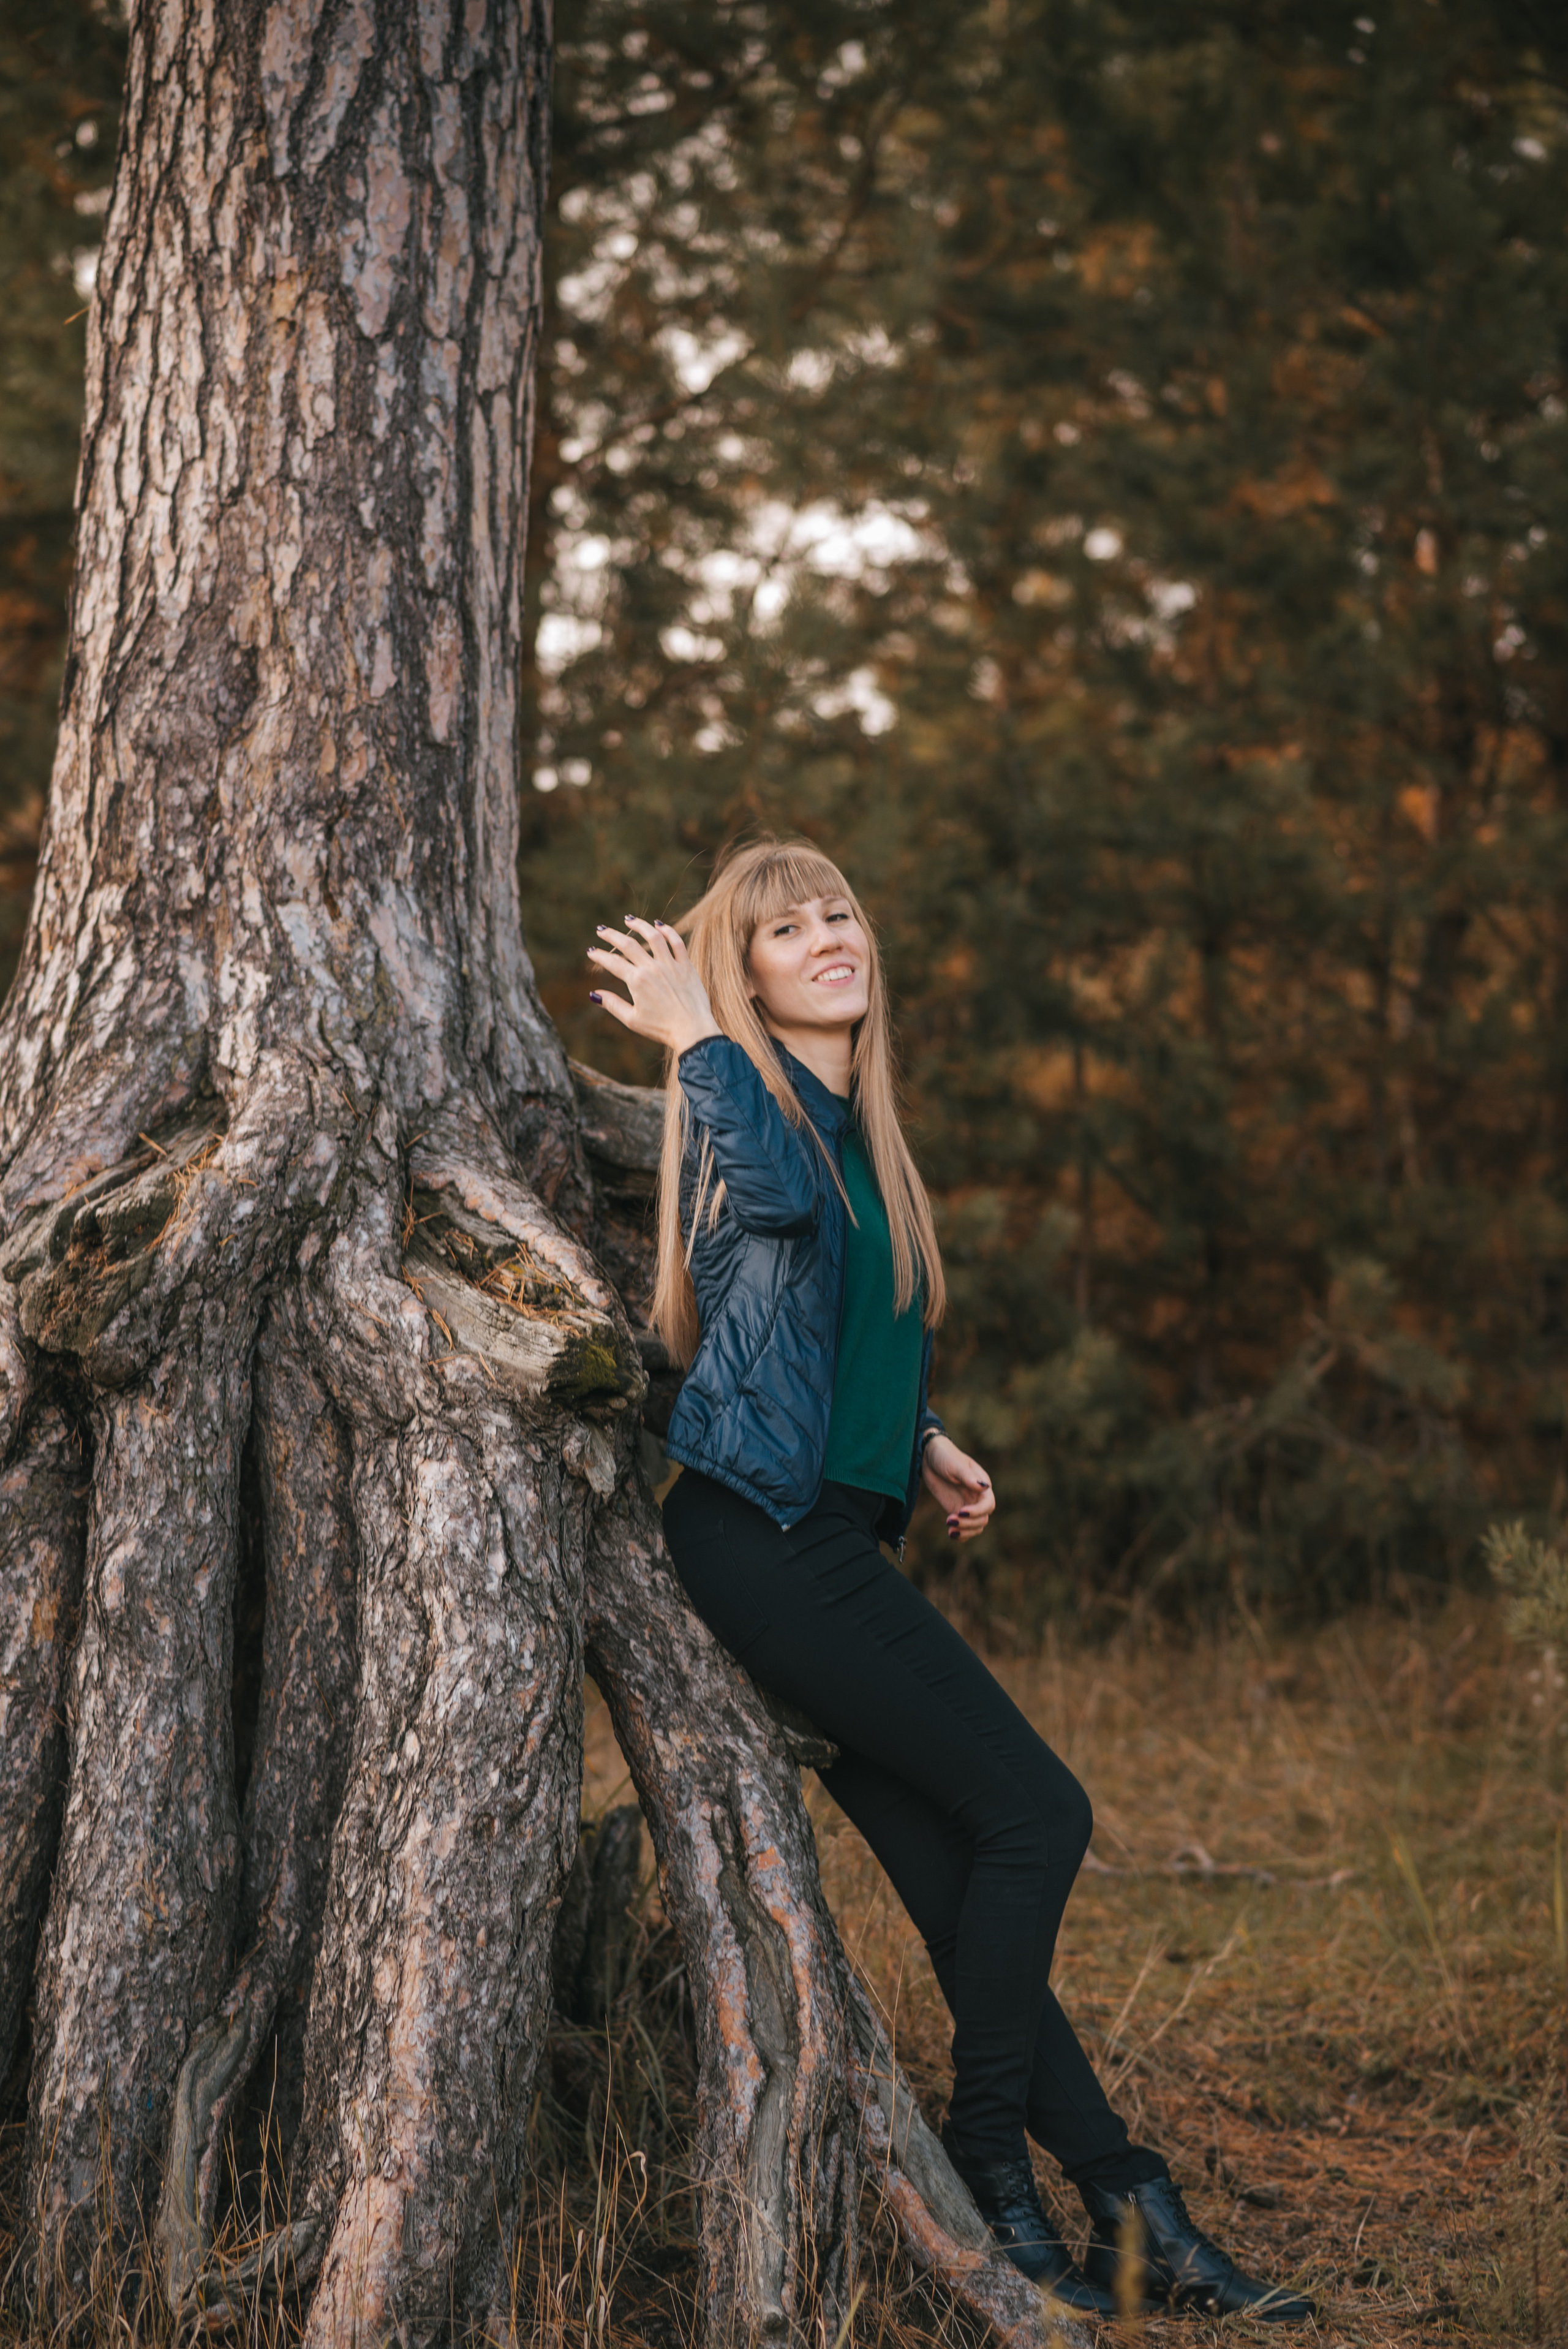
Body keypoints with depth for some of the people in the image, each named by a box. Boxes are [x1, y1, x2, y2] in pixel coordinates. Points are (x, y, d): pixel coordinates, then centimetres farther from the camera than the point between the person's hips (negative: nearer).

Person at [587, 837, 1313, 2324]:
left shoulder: (859, 1126, 19)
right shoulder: (742, 1097, -6)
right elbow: (775, 1192, -33)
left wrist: (926, 1447, 16)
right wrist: (696, 1037, -20)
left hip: (831, 1544, 8)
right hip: (766, 1536, -8)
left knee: (964, 1884, 6)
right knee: (1035, 1812, -11)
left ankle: (1134, 2213, 9)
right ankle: (991, 2176, -1)